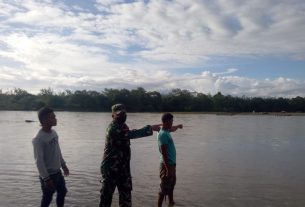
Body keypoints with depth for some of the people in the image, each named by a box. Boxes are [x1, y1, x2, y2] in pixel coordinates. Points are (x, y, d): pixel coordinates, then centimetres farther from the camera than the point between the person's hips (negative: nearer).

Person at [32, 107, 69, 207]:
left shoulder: (54, 132, 0)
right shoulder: (38, 139, -24)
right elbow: (39, 161, -23)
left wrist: (63, 165, 17)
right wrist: (46, 179, -21)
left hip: (57, 172, 8)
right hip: (48, 174, -7)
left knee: (62, 192, 21)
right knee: (47, 198, 9)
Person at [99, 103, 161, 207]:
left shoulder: (123, 127, 10)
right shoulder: (113, 128, -21)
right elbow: (131, 134, -33)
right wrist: (150, 128, -31)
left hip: (123, 168, 8)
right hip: (110, 168, -8)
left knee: (126, 195, 11)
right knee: (106, 195, 4)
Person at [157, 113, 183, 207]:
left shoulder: (167, 131, 7)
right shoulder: (163, 134, -22)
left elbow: (172, 129, 34)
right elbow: (164, 153, -26)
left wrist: (178, 126, 52)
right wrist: (168, 169, -28)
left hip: (172, 163, 10)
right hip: (167, 164, -10)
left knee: (171, 186, 25)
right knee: (164, 189, -3)